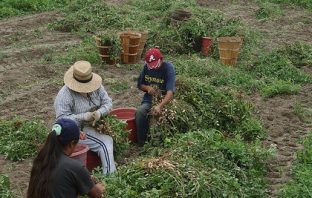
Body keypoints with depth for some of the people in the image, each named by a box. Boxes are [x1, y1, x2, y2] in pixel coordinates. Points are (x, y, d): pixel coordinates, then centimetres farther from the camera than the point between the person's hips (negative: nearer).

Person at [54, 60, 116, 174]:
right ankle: (110, 175, -13)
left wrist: (99, 112, -23)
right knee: (105, 143, -20)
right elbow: (62, 119, -23)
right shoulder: (64, 95, -21)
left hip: (94, 126, 7)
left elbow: (107, 102, -1)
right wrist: (83, 117, -32)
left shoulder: (97, 87, -3)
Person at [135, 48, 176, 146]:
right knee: (140, 112, -28)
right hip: (149, 99, 3)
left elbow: (170, 92, -28)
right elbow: (140, 85, 14)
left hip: (164, 100, -2)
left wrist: (160, 106, -44)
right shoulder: (146, 67, 0)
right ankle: (142, 142, -14)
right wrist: (147, 88, -11)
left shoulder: (169, 68, -16)